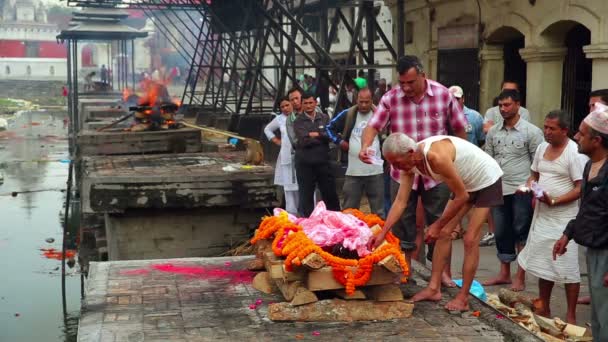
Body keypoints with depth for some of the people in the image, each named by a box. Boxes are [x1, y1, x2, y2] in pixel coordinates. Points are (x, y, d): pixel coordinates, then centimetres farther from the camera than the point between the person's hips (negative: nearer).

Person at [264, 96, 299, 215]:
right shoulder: (280, 119, 10)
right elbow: (267, 129, 25)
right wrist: (276, 140, 16)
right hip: (286, 156, 4)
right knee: (288, 185, 8)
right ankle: (291, 212, 16)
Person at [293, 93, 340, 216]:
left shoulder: (324, 118, 7)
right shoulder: (298, 121, -1)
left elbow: (329, 136, -5)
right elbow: (303, 141, -13)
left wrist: (315, 134, -13)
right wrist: (321, 138, -9)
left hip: (323, 161, 2)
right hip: (305, 163, -2)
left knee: (330, 194, 7)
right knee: (306, 197, 6)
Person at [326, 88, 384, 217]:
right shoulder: (348, 115, 0)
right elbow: (330, 128, 12)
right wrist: (339, 141, 1)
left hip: (375, 171, -1)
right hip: (353, 171, 1)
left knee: (378, 210, 9)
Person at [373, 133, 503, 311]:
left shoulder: (436, 156, -38)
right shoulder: (409, 163, -13)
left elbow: (462, 196, -29)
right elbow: (400, 201, -10)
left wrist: (437, 225, -22)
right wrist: (382, 233, -15)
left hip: (487, 181, -8)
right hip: (465, 184, 8)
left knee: (470, 239, -9)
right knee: (444, 233, 3)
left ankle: (463, 298, -2)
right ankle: (434, 288, 9)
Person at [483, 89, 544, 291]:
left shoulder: (531, 132, -5)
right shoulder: (493, 132, 8)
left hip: (522, 191, -5)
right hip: (498, 190, 5)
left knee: (522, 234, 3)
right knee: (502, 234, 11)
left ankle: (520, 278, 11)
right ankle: (504, 274, 23)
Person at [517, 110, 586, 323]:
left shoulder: (575, 153, -14)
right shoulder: (542, 148, 8)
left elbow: (581, 189, -17)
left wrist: (554, 201, -26)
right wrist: (529, 185, -2)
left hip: (564, 217, -7)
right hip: (542, 214, 7)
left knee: (567, 268, -2)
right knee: (543, 263, 14)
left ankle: (571, 316, 9)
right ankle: (544, 310, 27)